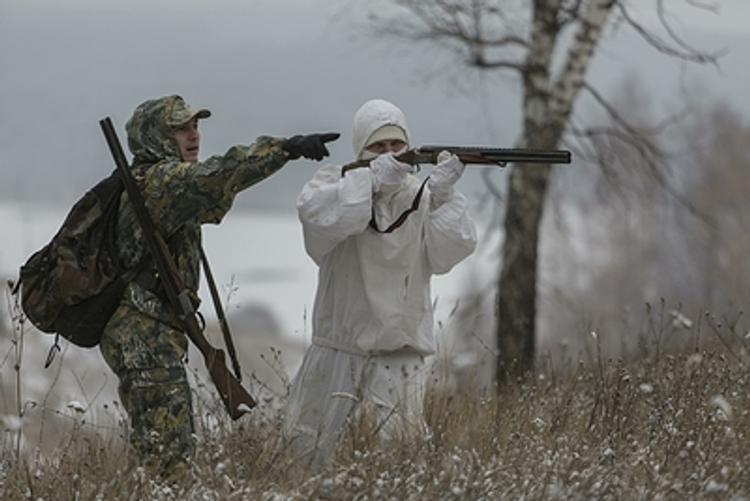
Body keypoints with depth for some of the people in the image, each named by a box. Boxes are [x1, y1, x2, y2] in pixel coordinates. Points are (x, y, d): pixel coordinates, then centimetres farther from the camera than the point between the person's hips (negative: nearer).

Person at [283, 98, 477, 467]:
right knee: (306, 446, 8)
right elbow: (313, 211, -23)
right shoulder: (337, 184, 0)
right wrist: (371, 178, -32)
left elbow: (451, 251, -11)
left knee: (402, 441, -13)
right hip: (339, 343, 1)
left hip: (400, 347, -1)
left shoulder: (421, 196, 2)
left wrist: (443, 196, -26)